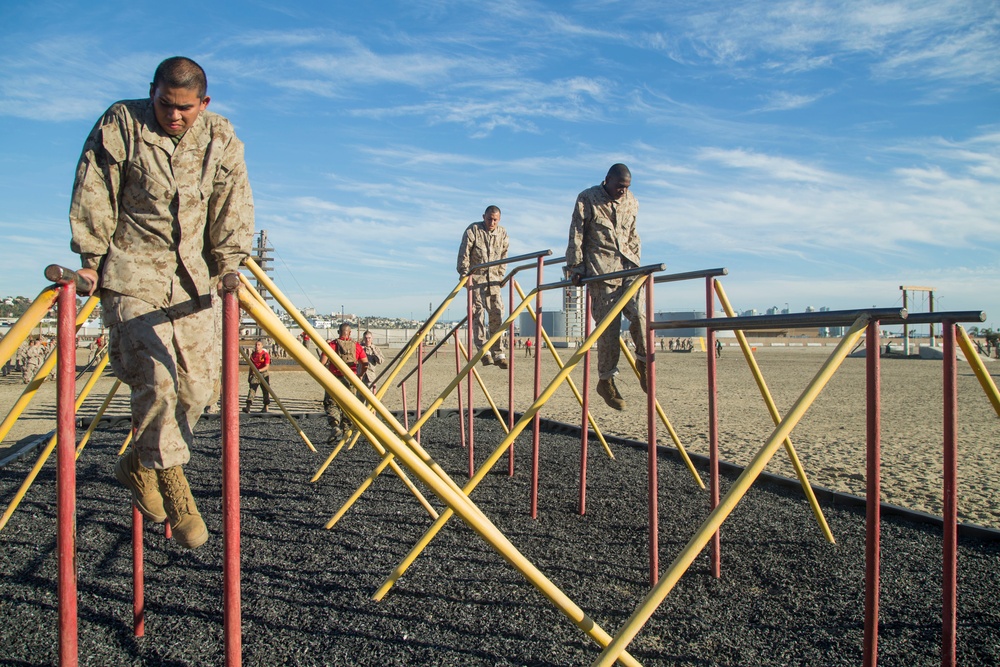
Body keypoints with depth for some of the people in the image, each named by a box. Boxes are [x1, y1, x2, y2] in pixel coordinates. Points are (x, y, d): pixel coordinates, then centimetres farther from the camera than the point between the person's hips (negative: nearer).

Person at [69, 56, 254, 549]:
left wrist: (228, 266, 0)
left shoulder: (220, 138, 6)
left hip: (194, 278, 4)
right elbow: (92, 196, 0)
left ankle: (140, 463, 24)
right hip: (132, 274, -3)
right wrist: (92, 259, -3)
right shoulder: (121, 125, -2)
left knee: (198, 383, 1)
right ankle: (172, 482, 1)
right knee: (156, 377, -15)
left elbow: (233, 207, 6)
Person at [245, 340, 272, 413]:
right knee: (252, 389, -10)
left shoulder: (265, 354, -9)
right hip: (255, 374, 4)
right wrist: (249, 375, 17)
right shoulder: (253, 354, 7)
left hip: (264, 374, -4)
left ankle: (265, 407, 17)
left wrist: (259, 370, -32)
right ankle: (248, 407, -18)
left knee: (265, 391, 5)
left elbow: (267, 366, -17)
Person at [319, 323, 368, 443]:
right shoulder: (356, 346, 4)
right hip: (350, 380, 2)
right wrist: (360, 375, 17)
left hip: (334, 379, -2)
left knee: (331, 404, 5)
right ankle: (345, 433, 14)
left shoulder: (331, 344, -3)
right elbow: (365, 364, 2)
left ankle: (335, 427, -17)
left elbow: (322, 362, -9)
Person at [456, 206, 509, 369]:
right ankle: (483, 351, -14)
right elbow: (464, 253, -11)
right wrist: (465, 274, -17)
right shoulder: (473, 230, -7)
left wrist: (500, 275, 4)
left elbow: (504, 256, 11)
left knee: (497, 315, -1)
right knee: (478, 312, -13)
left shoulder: (503, 233, 7)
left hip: (493, 279, 4)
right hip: (475, 277, -4)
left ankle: (498, 354, 4)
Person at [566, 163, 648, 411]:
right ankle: (606, 380, 6)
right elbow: (576, 235, -2)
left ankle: (643, 361, 1)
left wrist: (635, 264, 17)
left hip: (626, 266, 4)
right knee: (609, 327, -6)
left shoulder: (631, 203, 14)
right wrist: (575, 266, -6)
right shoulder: (587, 199, -1)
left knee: (639, 313, -19)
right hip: (600, 270, -4)